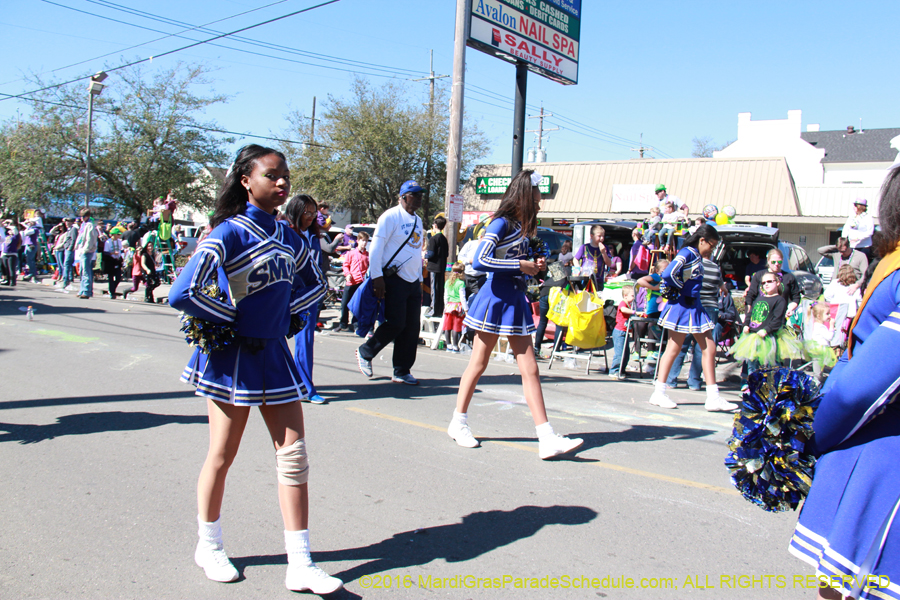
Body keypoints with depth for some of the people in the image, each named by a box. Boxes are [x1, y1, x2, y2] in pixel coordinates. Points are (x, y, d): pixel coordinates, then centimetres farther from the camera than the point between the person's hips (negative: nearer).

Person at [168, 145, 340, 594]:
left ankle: (300, 566, 10)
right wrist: (233, 318, -13)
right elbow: (182, 294, -25)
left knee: (293, 454, 2)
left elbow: (314, 285, 21)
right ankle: (209, 547, 33)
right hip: (231, 355, -5)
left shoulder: (288, 237, 4)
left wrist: (285, 314, 5)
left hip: (274, 351, 6)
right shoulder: (229, 234, -15)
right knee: (222, 456, 9)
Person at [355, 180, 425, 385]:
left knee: (412, 328, 4)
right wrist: (377, 277, -17)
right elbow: (376, 247, -11)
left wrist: (420, 279, 20)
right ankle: (365, 352, 11)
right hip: (394, 280, -7)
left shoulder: (417, 221, 18)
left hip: (413, 282, 7)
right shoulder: (391, 216, -7)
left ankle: (402, 372, 14)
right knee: (396, 324, -11)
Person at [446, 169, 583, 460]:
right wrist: (521, 265, -17)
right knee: (478, 364, 6)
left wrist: (534, 266, 1)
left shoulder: (521, 228, 13)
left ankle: (547, 439, -1)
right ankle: (458, 422, 23)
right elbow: (480, 260, -21)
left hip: (516, 300, 8)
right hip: (496, 299, -8)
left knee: (530, 369, 1)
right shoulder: (502, 223, -10)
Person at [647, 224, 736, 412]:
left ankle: (713, 397, 10)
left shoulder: (697, 256, 13)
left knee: (709, 349, 6)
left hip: (694, 306, 9)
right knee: (674, 349, -2)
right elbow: (668, 274, -27)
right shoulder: (687, 253, -13)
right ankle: (659, 393, 7)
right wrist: (681, 289, -13)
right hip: (682, 306, -9)